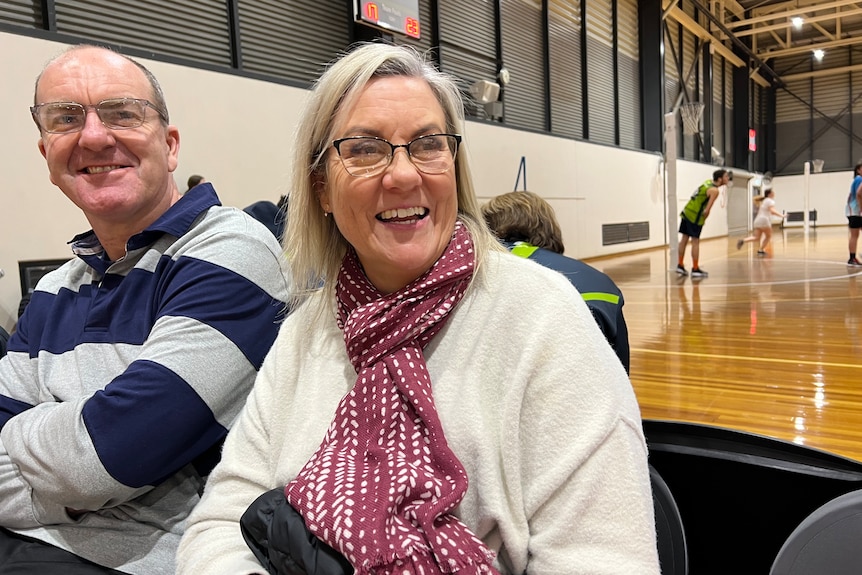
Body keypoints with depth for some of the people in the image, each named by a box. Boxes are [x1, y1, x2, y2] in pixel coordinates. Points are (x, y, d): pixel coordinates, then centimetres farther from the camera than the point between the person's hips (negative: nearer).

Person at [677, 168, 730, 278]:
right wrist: (703, 219, -4)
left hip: (686, 212, 8)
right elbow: (706, 211, -22)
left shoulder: (708, 182, 10)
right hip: (694, 216, -8)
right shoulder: (714, 191, -15)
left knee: (684, 239, 11)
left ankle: (680, 265, 18)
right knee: (695, 242, -3)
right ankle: (695, 269, 2)